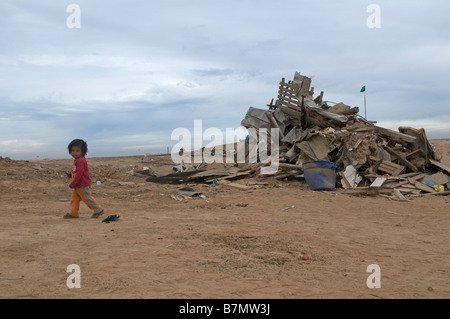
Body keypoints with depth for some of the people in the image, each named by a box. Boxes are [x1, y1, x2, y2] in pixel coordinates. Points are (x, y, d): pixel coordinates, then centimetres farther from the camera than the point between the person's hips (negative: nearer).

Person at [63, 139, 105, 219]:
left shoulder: (81, 161, -20)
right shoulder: (77, 160, 14)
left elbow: (79, 173, -25)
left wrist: (73, 183, -22)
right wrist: (71, 175, 10)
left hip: (83, 185, -10)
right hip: (77, 185, 10)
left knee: (87, 198, -5)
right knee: (74, 198, 11)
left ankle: (98, 210, 5)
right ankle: (73, 213, 17)